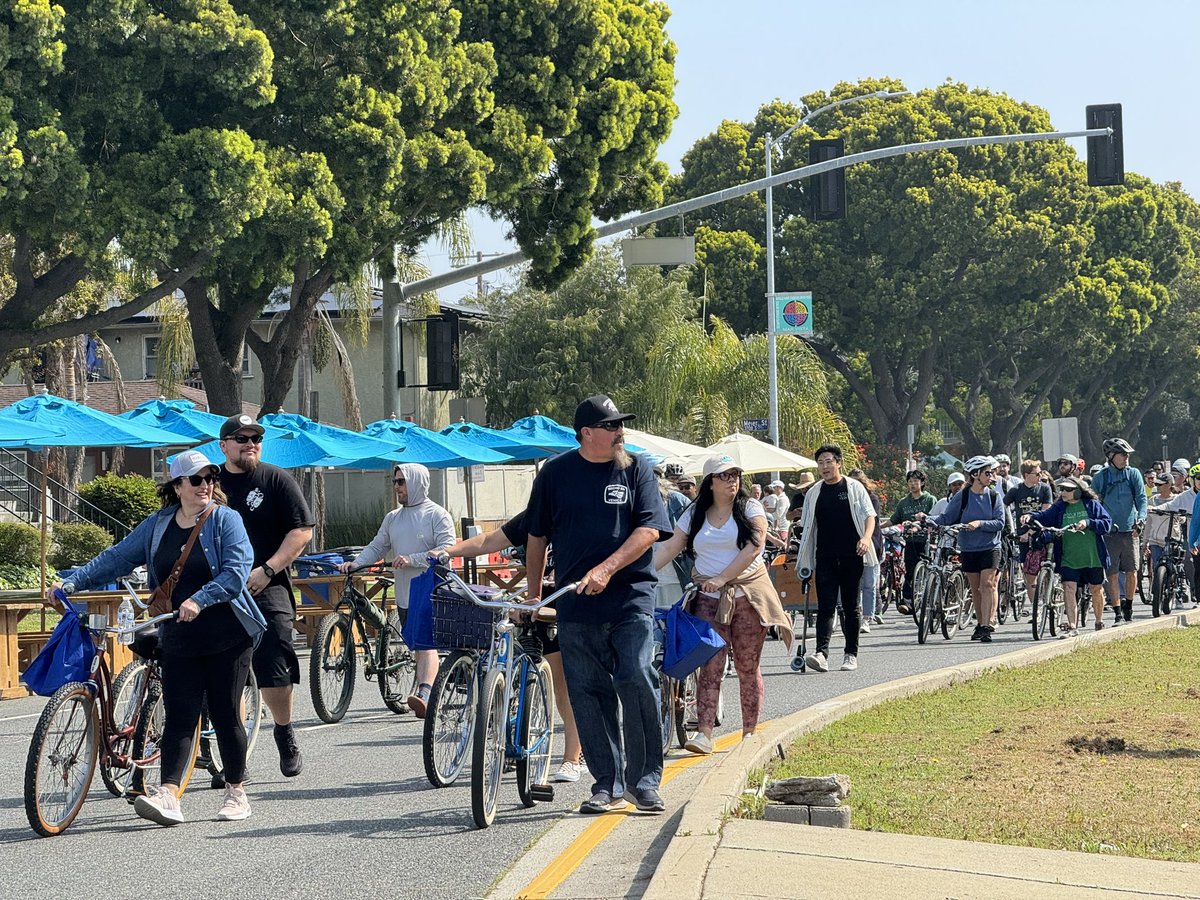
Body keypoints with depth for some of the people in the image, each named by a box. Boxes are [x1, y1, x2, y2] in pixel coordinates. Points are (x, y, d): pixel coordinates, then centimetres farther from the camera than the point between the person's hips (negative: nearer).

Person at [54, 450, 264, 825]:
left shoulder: (225, 520, -4)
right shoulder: (157, 525, 9)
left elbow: (236, 571, -15)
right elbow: (117, 558, 12)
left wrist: (199, 600, -29)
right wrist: (72, 581, 3)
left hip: (227, 638, -3)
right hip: (179, 640, 3)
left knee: (225, 715, 2)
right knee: (178, 716, -5)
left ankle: (236, 793, 15)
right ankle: (167, 795, -16)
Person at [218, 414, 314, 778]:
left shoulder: (277, 481, 3)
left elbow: (302, 532, -2)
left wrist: (266, 571, -12)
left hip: (267, 589, -3)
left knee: (274, 672, -10)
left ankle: (285, 734, 14)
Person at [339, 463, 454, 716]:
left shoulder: (437, 515, -4)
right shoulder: (393, 518, 17)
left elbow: (447, 550, -13)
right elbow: (377, 547, 17)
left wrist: (412, 560, -20)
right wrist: (356, 563, -2)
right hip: (404, 595, 7)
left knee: (427, 645, -20)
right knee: (417, 647, 12)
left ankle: (424, 695, -33)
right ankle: (423, 689, 19)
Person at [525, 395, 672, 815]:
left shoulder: (636, 468, 5)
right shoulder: (556, 473, 7)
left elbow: (649, 529, -5)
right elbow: (537, 537, 16)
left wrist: (607, 569, -16)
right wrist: (534, 595, 17)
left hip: (631, 596, -2)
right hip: (575, 604, 2)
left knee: (637, 681, -13)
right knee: (588, 693, 2)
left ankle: (645, 781, -3)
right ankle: (608, 785, 11)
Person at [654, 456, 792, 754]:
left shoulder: (750, 509, 1)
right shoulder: (694, 515, 9)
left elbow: (753, 548, -10)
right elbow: (670, 547, 6)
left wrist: (722, 578, -16)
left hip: (748, 594, -1)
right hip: (709, 599, 1)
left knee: (748, 668, 3)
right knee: (711, 666, -8)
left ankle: (750, 733, 11)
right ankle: (705, 733, -14)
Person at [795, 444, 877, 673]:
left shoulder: (854, 488, 4)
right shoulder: (813, 493, 12)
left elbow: (869, 516, -1)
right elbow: (808, 528, 17)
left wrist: (866, 537, -21)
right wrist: (805, 561, 13)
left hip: (851, 557, -2)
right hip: (825, 558, 2)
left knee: (851, 606, 5)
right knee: (825, 606, -9)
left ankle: (851, 654, 11)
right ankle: (821, 653, -20)